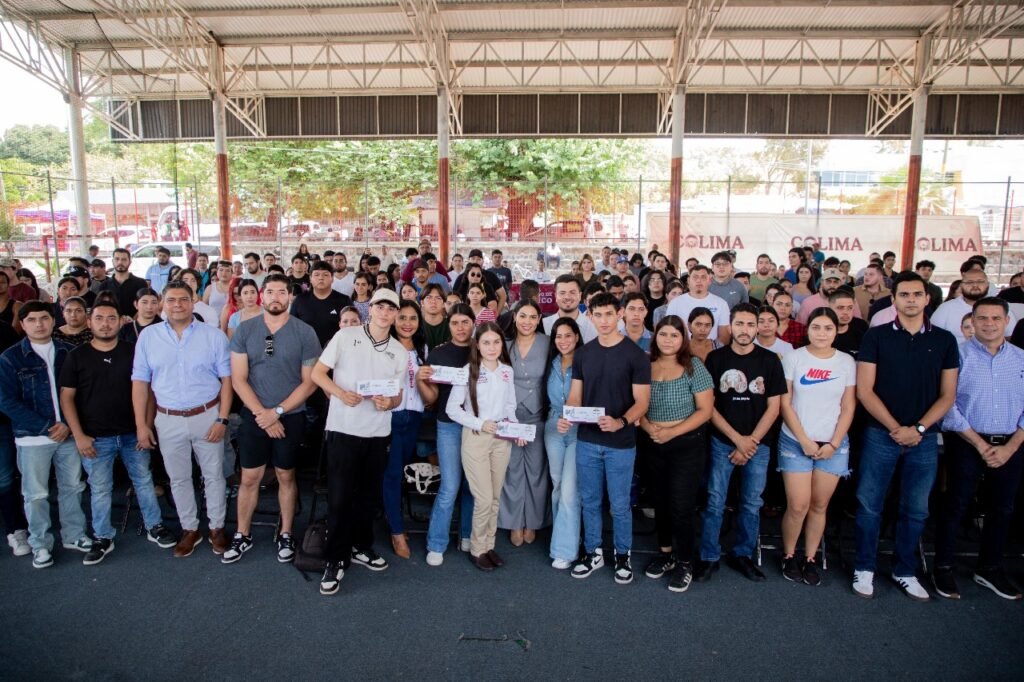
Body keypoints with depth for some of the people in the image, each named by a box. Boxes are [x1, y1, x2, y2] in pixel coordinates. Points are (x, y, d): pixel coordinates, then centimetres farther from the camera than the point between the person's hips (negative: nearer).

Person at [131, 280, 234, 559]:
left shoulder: (214, 336, -4)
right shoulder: (148, 336, 1)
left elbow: (226, 379, -4)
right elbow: (140, 382, 2)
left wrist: (222, 419, -10)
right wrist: (141, 424, -1)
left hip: (207, 416, -1)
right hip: (168, 420, 2)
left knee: (213, 475, 9)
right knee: (178, 478, 14)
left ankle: (217, 528, 25)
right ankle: (190, 529, 30)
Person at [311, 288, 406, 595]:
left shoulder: (399, 350, 8)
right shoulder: (345, 336, -2)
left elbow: (399, 395, 11)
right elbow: (317, 373, -2)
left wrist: (389, 402, -12)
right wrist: (341, 393, -20)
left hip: (378, 432, 4)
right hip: (343, 428, -4)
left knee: (370, 494, 13)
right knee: (340, 496, -1)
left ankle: (360, 546, 32)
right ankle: (335, 559, 12)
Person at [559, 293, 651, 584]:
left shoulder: (635, 355, -8)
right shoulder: (582, 354, 5)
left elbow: (642, 401, -11)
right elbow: (575, 396, 6)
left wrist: (620, 422, -30)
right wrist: (566, 418, -15)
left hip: (620, 444, -3)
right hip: (587, 440, 4)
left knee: (619, 504, 8)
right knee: (589, 501, 14)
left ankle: (623, 556, 28)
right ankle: (593, 552, 31)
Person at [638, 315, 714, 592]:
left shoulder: (694, 366, -9)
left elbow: (705, 409, -10)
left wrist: (672, 432, -18)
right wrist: (648, 428, -15)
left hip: (686, 445, -3)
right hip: (651, 445, 4)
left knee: (682, 505, -2)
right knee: (660, 500, 17)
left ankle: (685, 562, 17)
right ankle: (665, 553, 34)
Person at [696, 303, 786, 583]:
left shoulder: (770, 360, 0)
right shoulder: (715, 358, -1)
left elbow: (773, 407, 0)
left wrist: (751, 442, -7)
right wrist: (738, 439, -8)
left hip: (758, 443, 1)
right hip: (722, 442, -1)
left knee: (752, 504, 10)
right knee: (715, 502, 1)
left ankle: (742, 555, 25)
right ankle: (709, 557, 13)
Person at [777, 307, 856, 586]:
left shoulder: (847, 362, 4)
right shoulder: (794, 358, -3)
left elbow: (848, 407, 4)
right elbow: (785, 403, -4)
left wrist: (834, 444, -5)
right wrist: (804, 440, -9)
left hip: (833, 445, 2)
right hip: (796, 442, -2)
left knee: (819, 506, 6)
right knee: (798, 506, -5)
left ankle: (810, 559, 22)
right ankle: (789, 556, 16)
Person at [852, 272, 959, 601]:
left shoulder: (944, 340, 5)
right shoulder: (876, 336, -2)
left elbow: (947, 395, 4)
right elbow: (864, 391, -5)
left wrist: (918, 429, -8)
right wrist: (895, 428, -11)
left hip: (924, 438, 2)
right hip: (880, 435, -2)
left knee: (915, 510, 11)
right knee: (869, 504, 3)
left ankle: (905, 571, 27)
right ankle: (864, 568, 17)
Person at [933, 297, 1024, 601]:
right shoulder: (959, 355, -6)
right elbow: (947, 405, -10)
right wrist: (980, 444, -12)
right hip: (966, 443, -4)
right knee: (956, 505, 3)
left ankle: (990, 568, 31)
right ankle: (942, 567, 16)